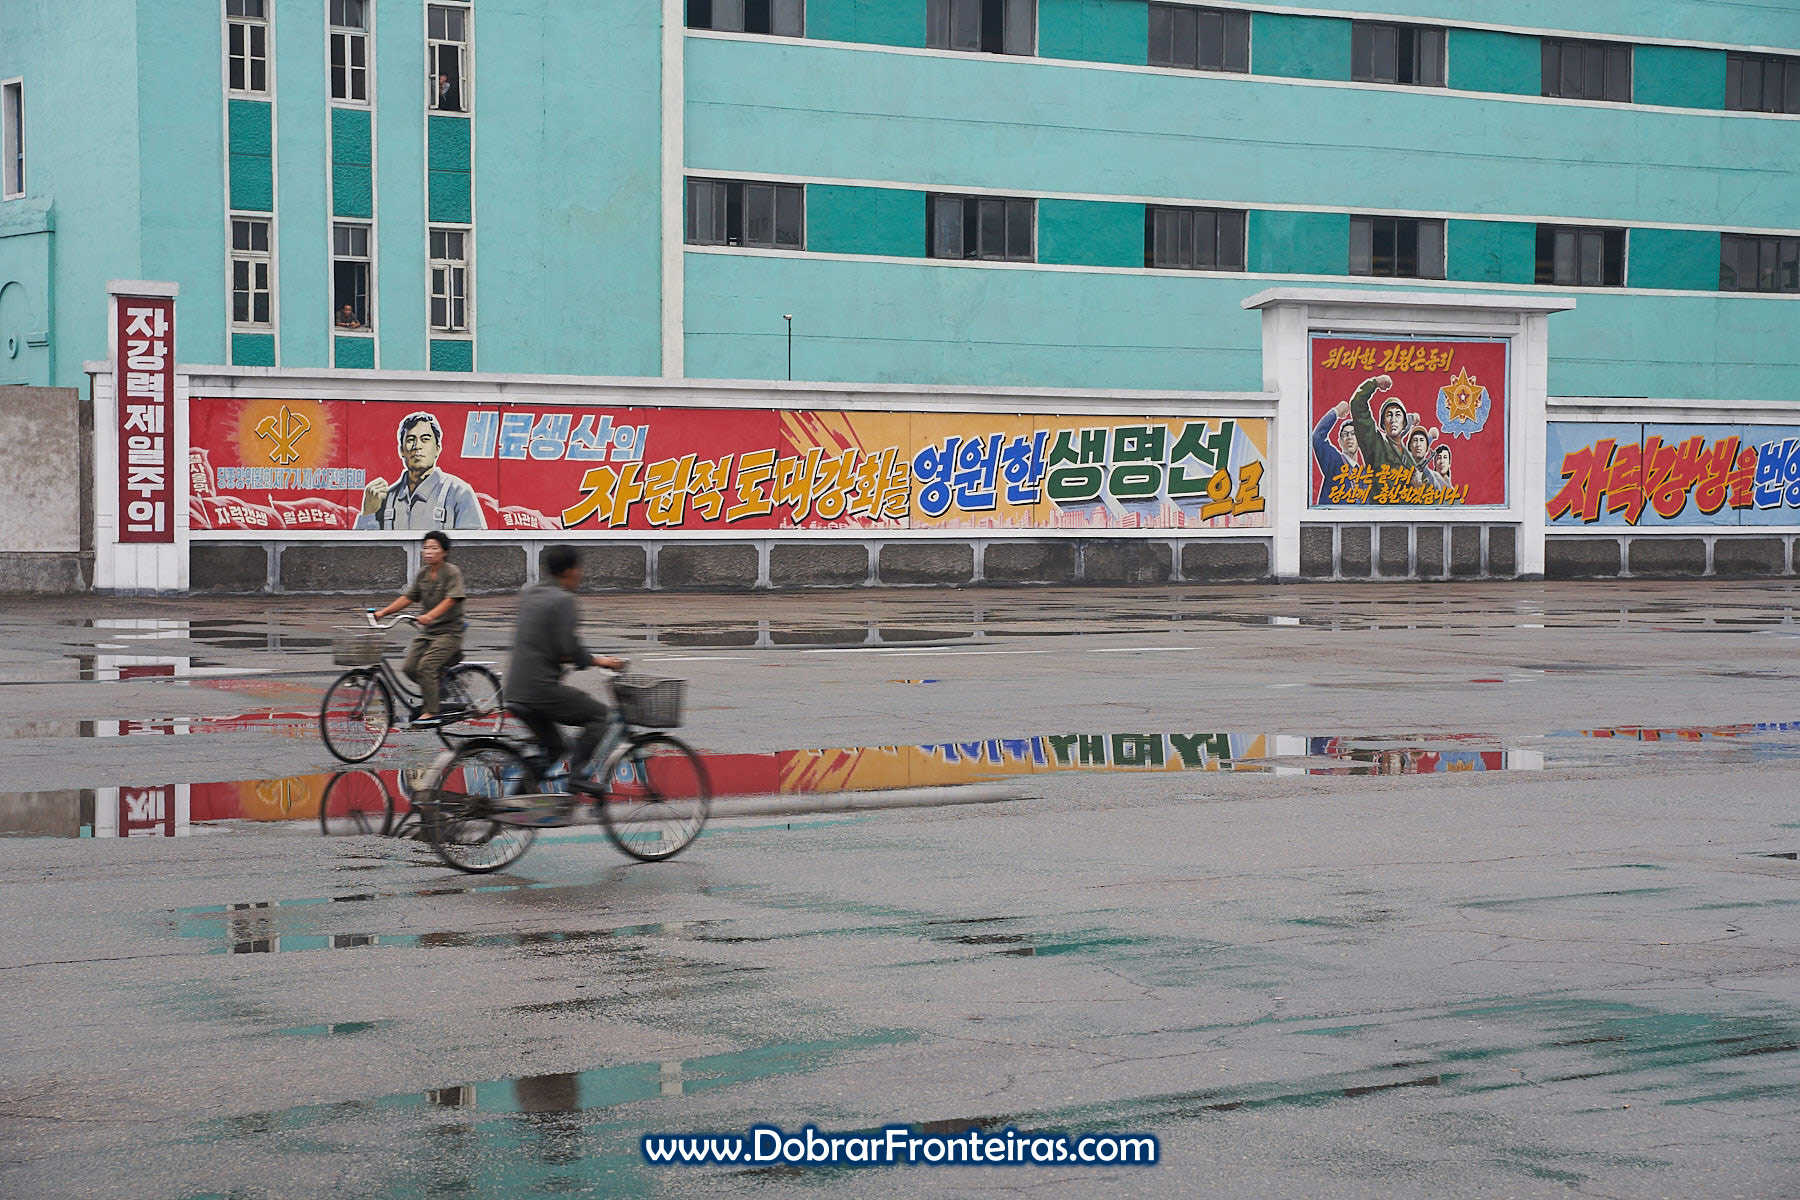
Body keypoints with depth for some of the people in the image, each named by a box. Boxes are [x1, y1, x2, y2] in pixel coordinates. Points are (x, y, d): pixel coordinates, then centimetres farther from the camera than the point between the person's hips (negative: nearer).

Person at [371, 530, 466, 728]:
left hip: (449, 631, -7)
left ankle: (431, 713, -16)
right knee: (409, 667, -8)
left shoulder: (452, 572, -9)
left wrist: (430, 615, -36)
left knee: (426, 665, -22)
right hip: (427, 631, 7)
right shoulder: (423, 573, 10)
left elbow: (451, 600, -22)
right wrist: (383, 612, 0)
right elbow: (408, 597, 11)